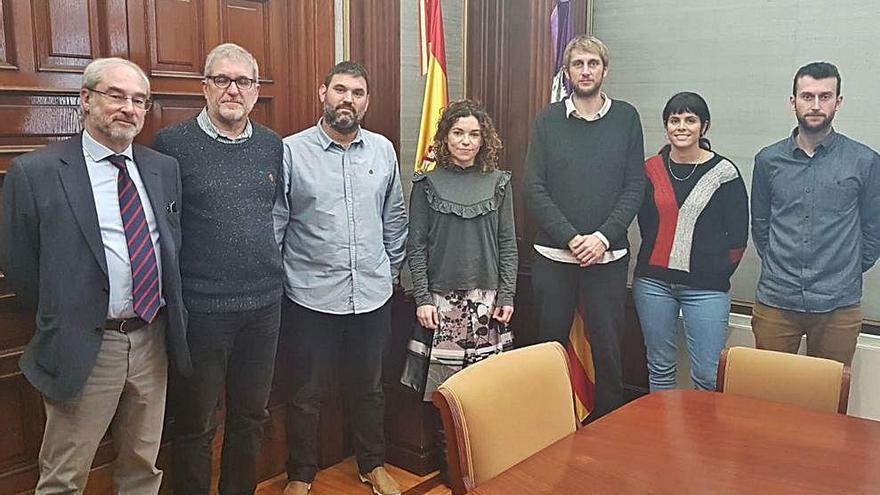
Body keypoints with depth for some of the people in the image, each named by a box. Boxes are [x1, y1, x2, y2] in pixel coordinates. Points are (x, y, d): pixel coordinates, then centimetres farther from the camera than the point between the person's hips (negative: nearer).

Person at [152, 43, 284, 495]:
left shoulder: (272, 145, 7)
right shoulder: (172, 143, -6)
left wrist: (267, 259, 10)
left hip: (264, 304, 5)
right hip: (201, 306, -4)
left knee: (251, 416, 17)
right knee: (196, 427, 9)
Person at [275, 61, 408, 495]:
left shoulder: (383, 150, 5)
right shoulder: (291, 151, -6)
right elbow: (274, 223, -4)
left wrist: (391, 270, 15)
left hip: (372, 296, 3)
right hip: (311, 297, -3)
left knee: (369, 388, 18)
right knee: (306, 394, 11)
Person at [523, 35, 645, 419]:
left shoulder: (626, 118, 4)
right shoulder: (548, 120, 2)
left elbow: (635, 186, 0)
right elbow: (534, 189, -3)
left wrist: (603, 237, -12)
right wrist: (570, 238, -13)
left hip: (608, 255, 0)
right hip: (553, 255, 0)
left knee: (607, 348, 6)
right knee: (551, 344, 10)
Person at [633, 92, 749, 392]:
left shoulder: (724, 172, -3)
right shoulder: (651, 170, 6)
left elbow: (738, 236, 0)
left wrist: (716, 273, 2)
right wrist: (659, 263, 6)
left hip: (706, 288, -3)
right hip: (653, 281, 3)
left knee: (708, 375, -3)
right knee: (660, 367, 12)